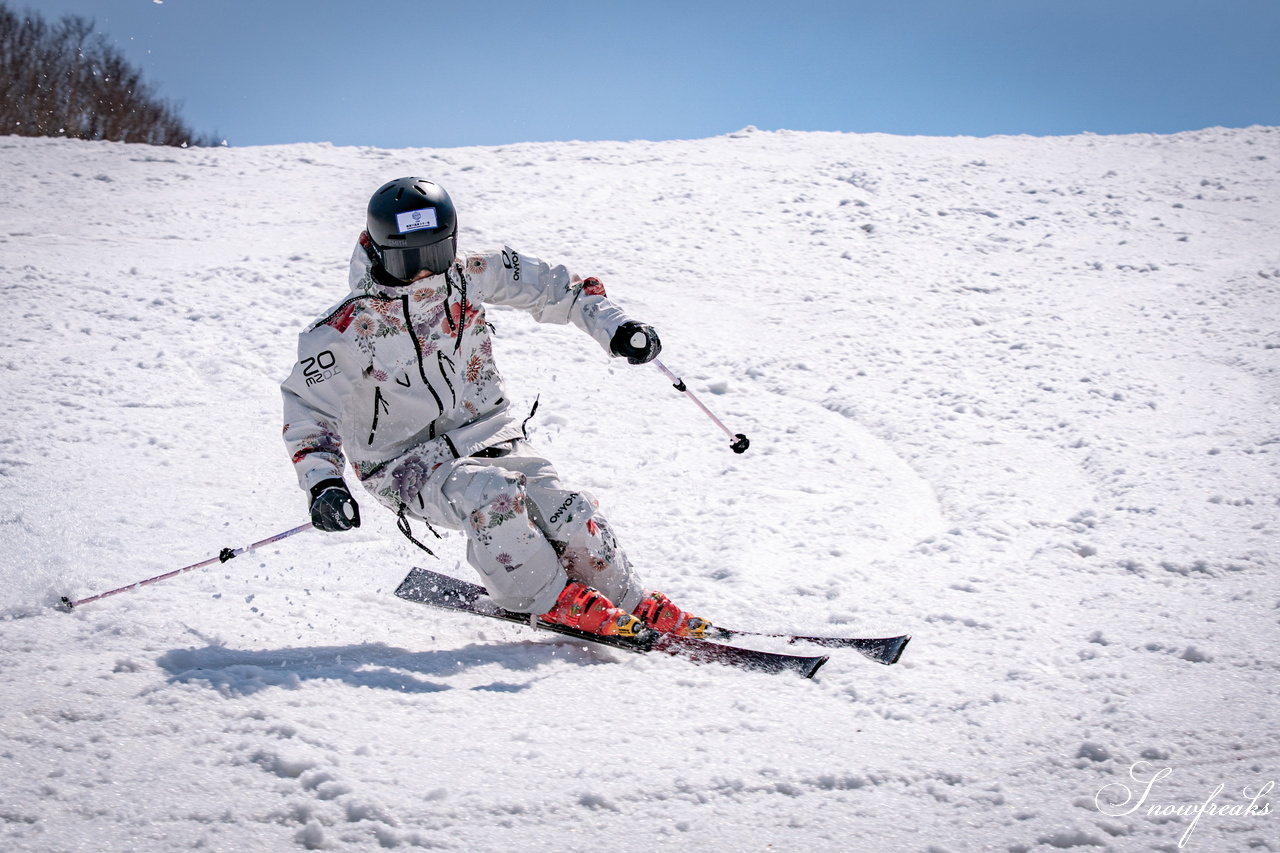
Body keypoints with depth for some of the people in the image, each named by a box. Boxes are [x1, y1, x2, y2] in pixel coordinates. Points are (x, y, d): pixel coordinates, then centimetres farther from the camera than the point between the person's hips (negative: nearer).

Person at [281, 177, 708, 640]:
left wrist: (614, 328, -6)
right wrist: (322, 482, -31)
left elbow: (552, 287, 6)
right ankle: (547, 598, -11)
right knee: (491, 494, -34)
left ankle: (634, 605, 5)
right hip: (408, 463, -4)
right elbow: (309, 407, -14)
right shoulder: (348, 329, -17)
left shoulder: (472, 276, -6)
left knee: (568, 512, -17)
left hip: (488, 435, 4)